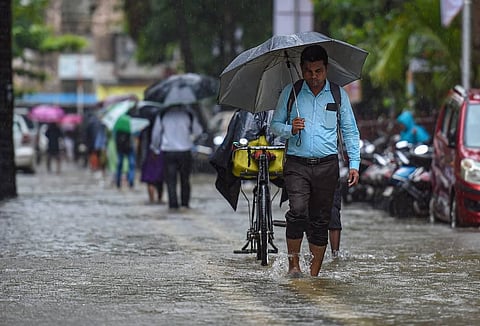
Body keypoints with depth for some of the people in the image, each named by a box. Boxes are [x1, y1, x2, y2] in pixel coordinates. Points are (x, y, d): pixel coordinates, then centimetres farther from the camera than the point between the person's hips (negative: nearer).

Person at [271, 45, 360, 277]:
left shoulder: (338, 95, 9)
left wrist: (354, 164, 5)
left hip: (326, 164, 1)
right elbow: (275, 125, 13)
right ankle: (293, 264, -9)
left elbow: (350, 131, 14)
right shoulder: (290, 93, 7)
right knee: (298, 211, -21)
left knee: (320, 220, 2)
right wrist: (290, 129, -10)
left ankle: (314, 274, 8)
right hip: (297, 164, -1)